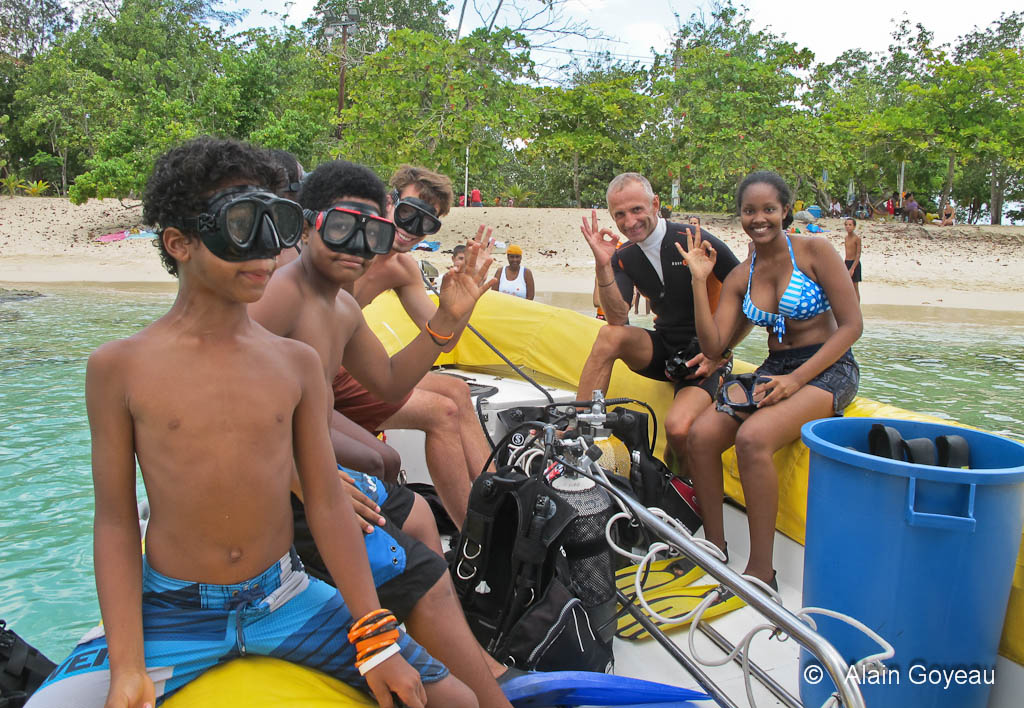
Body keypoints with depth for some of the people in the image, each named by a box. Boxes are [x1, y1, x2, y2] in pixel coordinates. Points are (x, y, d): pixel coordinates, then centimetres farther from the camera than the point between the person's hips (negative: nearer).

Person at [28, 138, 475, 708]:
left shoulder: (297, 363, -1)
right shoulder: (121, 368, -7)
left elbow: (328, 504, -1)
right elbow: (116, 521, -4)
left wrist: (376, 635, -4)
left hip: (285, 599, 2)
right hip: (169, 611, -1)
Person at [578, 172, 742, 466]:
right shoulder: (624, 258, 2)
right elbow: (618, 318, -14)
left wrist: (720, 354, -10)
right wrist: (603, 266, -26)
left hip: (705, 356, -4)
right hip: (664, 350, 4)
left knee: (677, 427, -30)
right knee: (609, 334, -25)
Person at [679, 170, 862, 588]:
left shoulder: (814, 251, -5)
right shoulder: (740, 277, 9)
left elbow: (852, 325, -9)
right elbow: (713, 346, 1)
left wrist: (796, 380, -18)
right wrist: (699, 280, -5)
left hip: (827, 370, -5)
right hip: (773, 372, 5)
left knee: (752, 438, -32)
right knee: (700, 435, -20)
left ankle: (761, 573, -21)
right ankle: (715, 547, -3)